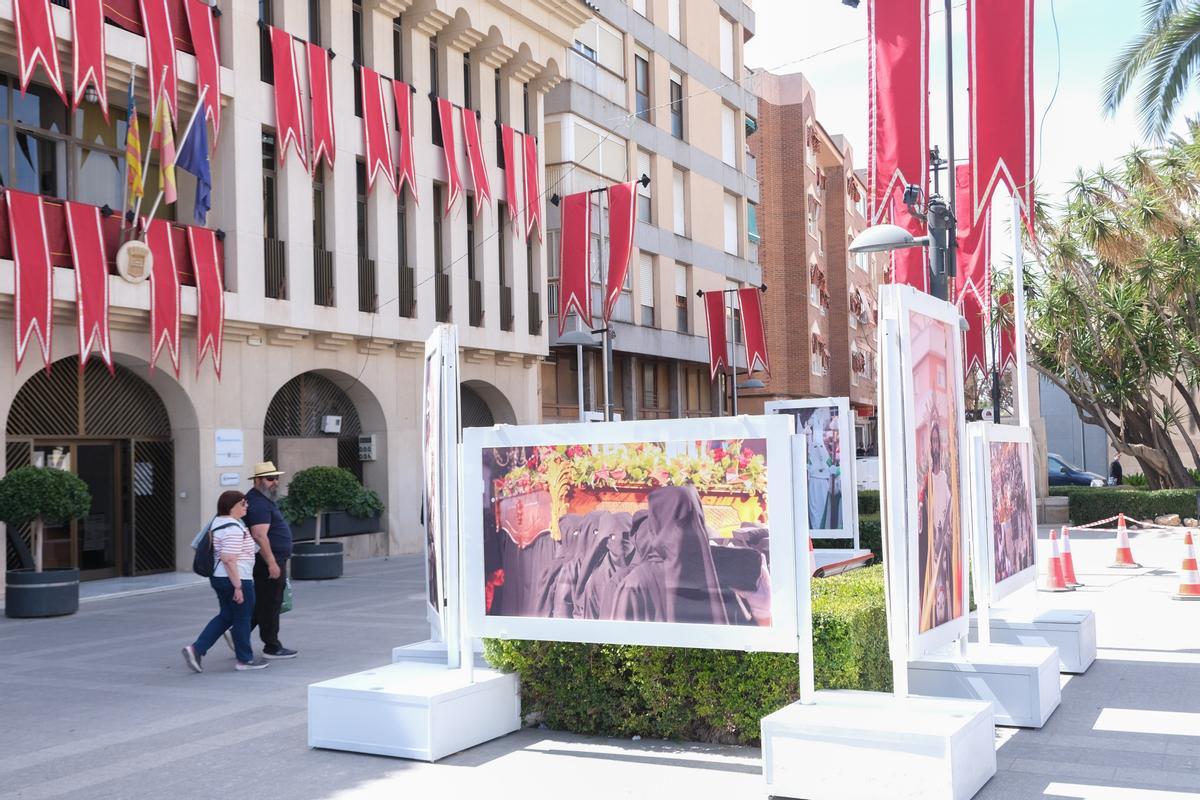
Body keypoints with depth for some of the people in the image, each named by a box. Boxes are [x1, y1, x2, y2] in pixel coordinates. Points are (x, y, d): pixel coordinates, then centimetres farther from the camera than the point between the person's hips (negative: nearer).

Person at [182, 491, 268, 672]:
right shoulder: (233, 528, -20)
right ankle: (245, 659, 16)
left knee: (225, 616, 18)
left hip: (218, 577, 10)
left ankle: (196, 649, 9)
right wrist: (238, 587, -23)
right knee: (242, 619, 4)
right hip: (236, 579, -10)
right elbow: (229, 559, -26)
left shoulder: (217, 523, 11)